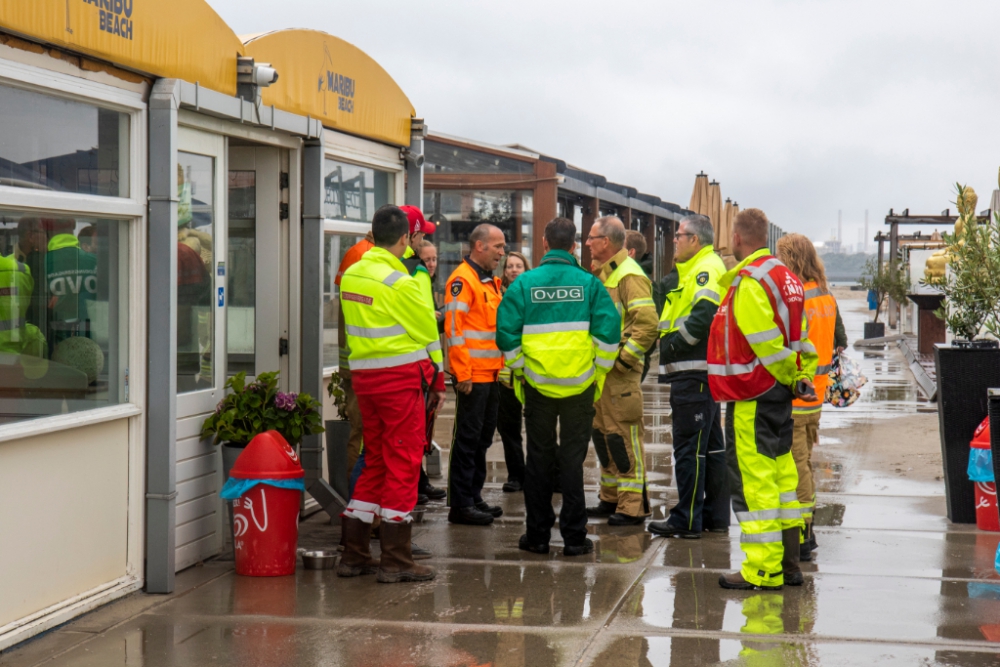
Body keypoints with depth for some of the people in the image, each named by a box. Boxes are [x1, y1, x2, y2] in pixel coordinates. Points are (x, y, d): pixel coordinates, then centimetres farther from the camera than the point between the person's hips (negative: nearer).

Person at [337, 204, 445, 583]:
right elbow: (427, 335, -8)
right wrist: (438, 382, 3)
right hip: (401, 378, -7)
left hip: (363, 376, 7)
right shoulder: (400, 283, -14)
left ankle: (353, 555, 17)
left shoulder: (350, 276, 7)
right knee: (403, 463, -1)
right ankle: (396, 561, 1)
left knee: (374, 461, 15)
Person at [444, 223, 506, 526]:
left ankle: (474, 497, 21)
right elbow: (454, 328, -18)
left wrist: (501, 365, 18)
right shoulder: (463, 279, -13)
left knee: (483, 437, 13)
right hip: (473, 374, -9)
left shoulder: (490, 281, 17)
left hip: (490, 373, 9)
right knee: (468, 438, -5)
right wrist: (462, 373, -21)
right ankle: (460, 504, 0)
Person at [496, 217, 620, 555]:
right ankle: (574, 536, 7)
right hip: (580, 384, 0)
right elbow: (609, 330, -9)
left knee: (539, 458, 10)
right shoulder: (589, 283, -4)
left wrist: (518, 369, 7)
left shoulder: (524, 283, -3)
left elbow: (506, 333, -6)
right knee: (573, 458, 6)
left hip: (537, 384, 0)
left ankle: (538, 534, 13)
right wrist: (599, 371, 3)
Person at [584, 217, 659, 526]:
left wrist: (623, 358, -21)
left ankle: (633, 506, -4)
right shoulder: (603, 274, 18)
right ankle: (611, 498, 23)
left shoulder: (629, 275, -13)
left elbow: (648, 323, -22)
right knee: (602, 432, 14)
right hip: (600, 370, 10)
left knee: (624, 436, -8)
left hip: (620, 372, -10)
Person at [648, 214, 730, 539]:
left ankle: (687, 520, -5)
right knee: (711, 445, 13)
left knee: (689, 447, -8)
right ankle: (716, 515, 19)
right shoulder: (697, 269, 21)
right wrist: (670, 344, 11)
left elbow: (704, 314, -25)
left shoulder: (706, 269, -12)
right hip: (702, 370, 11)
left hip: (694, 372, -11)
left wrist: (673, 345, -17)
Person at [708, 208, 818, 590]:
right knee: (781, 474, 14)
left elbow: (768, 344, -21)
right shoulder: (784, 276, 14)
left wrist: (790, 379, -8)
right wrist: (803, 376, 8)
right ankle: (787, 565, 20)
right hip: (778, 392, 10)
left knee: (753, 479, -5)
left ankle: (763, 570, -4)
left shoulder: (749, 282, -17)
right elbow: (800, 336, 15)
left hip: (752, 396, -10)